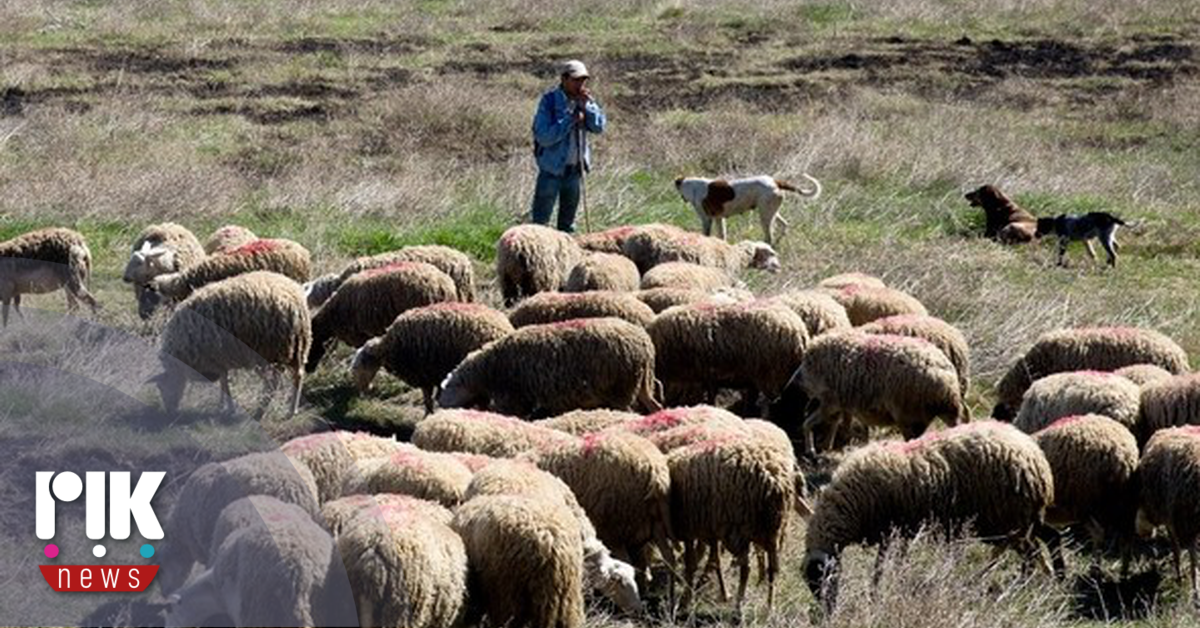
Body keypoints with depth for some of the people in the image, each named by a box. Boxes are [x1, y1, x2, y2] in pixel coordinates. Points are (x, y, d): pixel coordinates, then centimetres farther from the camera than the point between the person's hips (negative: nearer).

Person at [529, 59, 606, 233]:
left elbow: (599, 127, -4)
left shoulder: (584, 100, 3)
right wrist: (570, 120, -25)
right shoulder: (549, 101, -15)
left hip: (575, 167, 6)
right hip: (552, 168, -6)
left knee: (568, 218, 18)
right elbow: (544, 137, -22)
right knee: (541, 218, -3)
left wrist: (587, 106, -17)